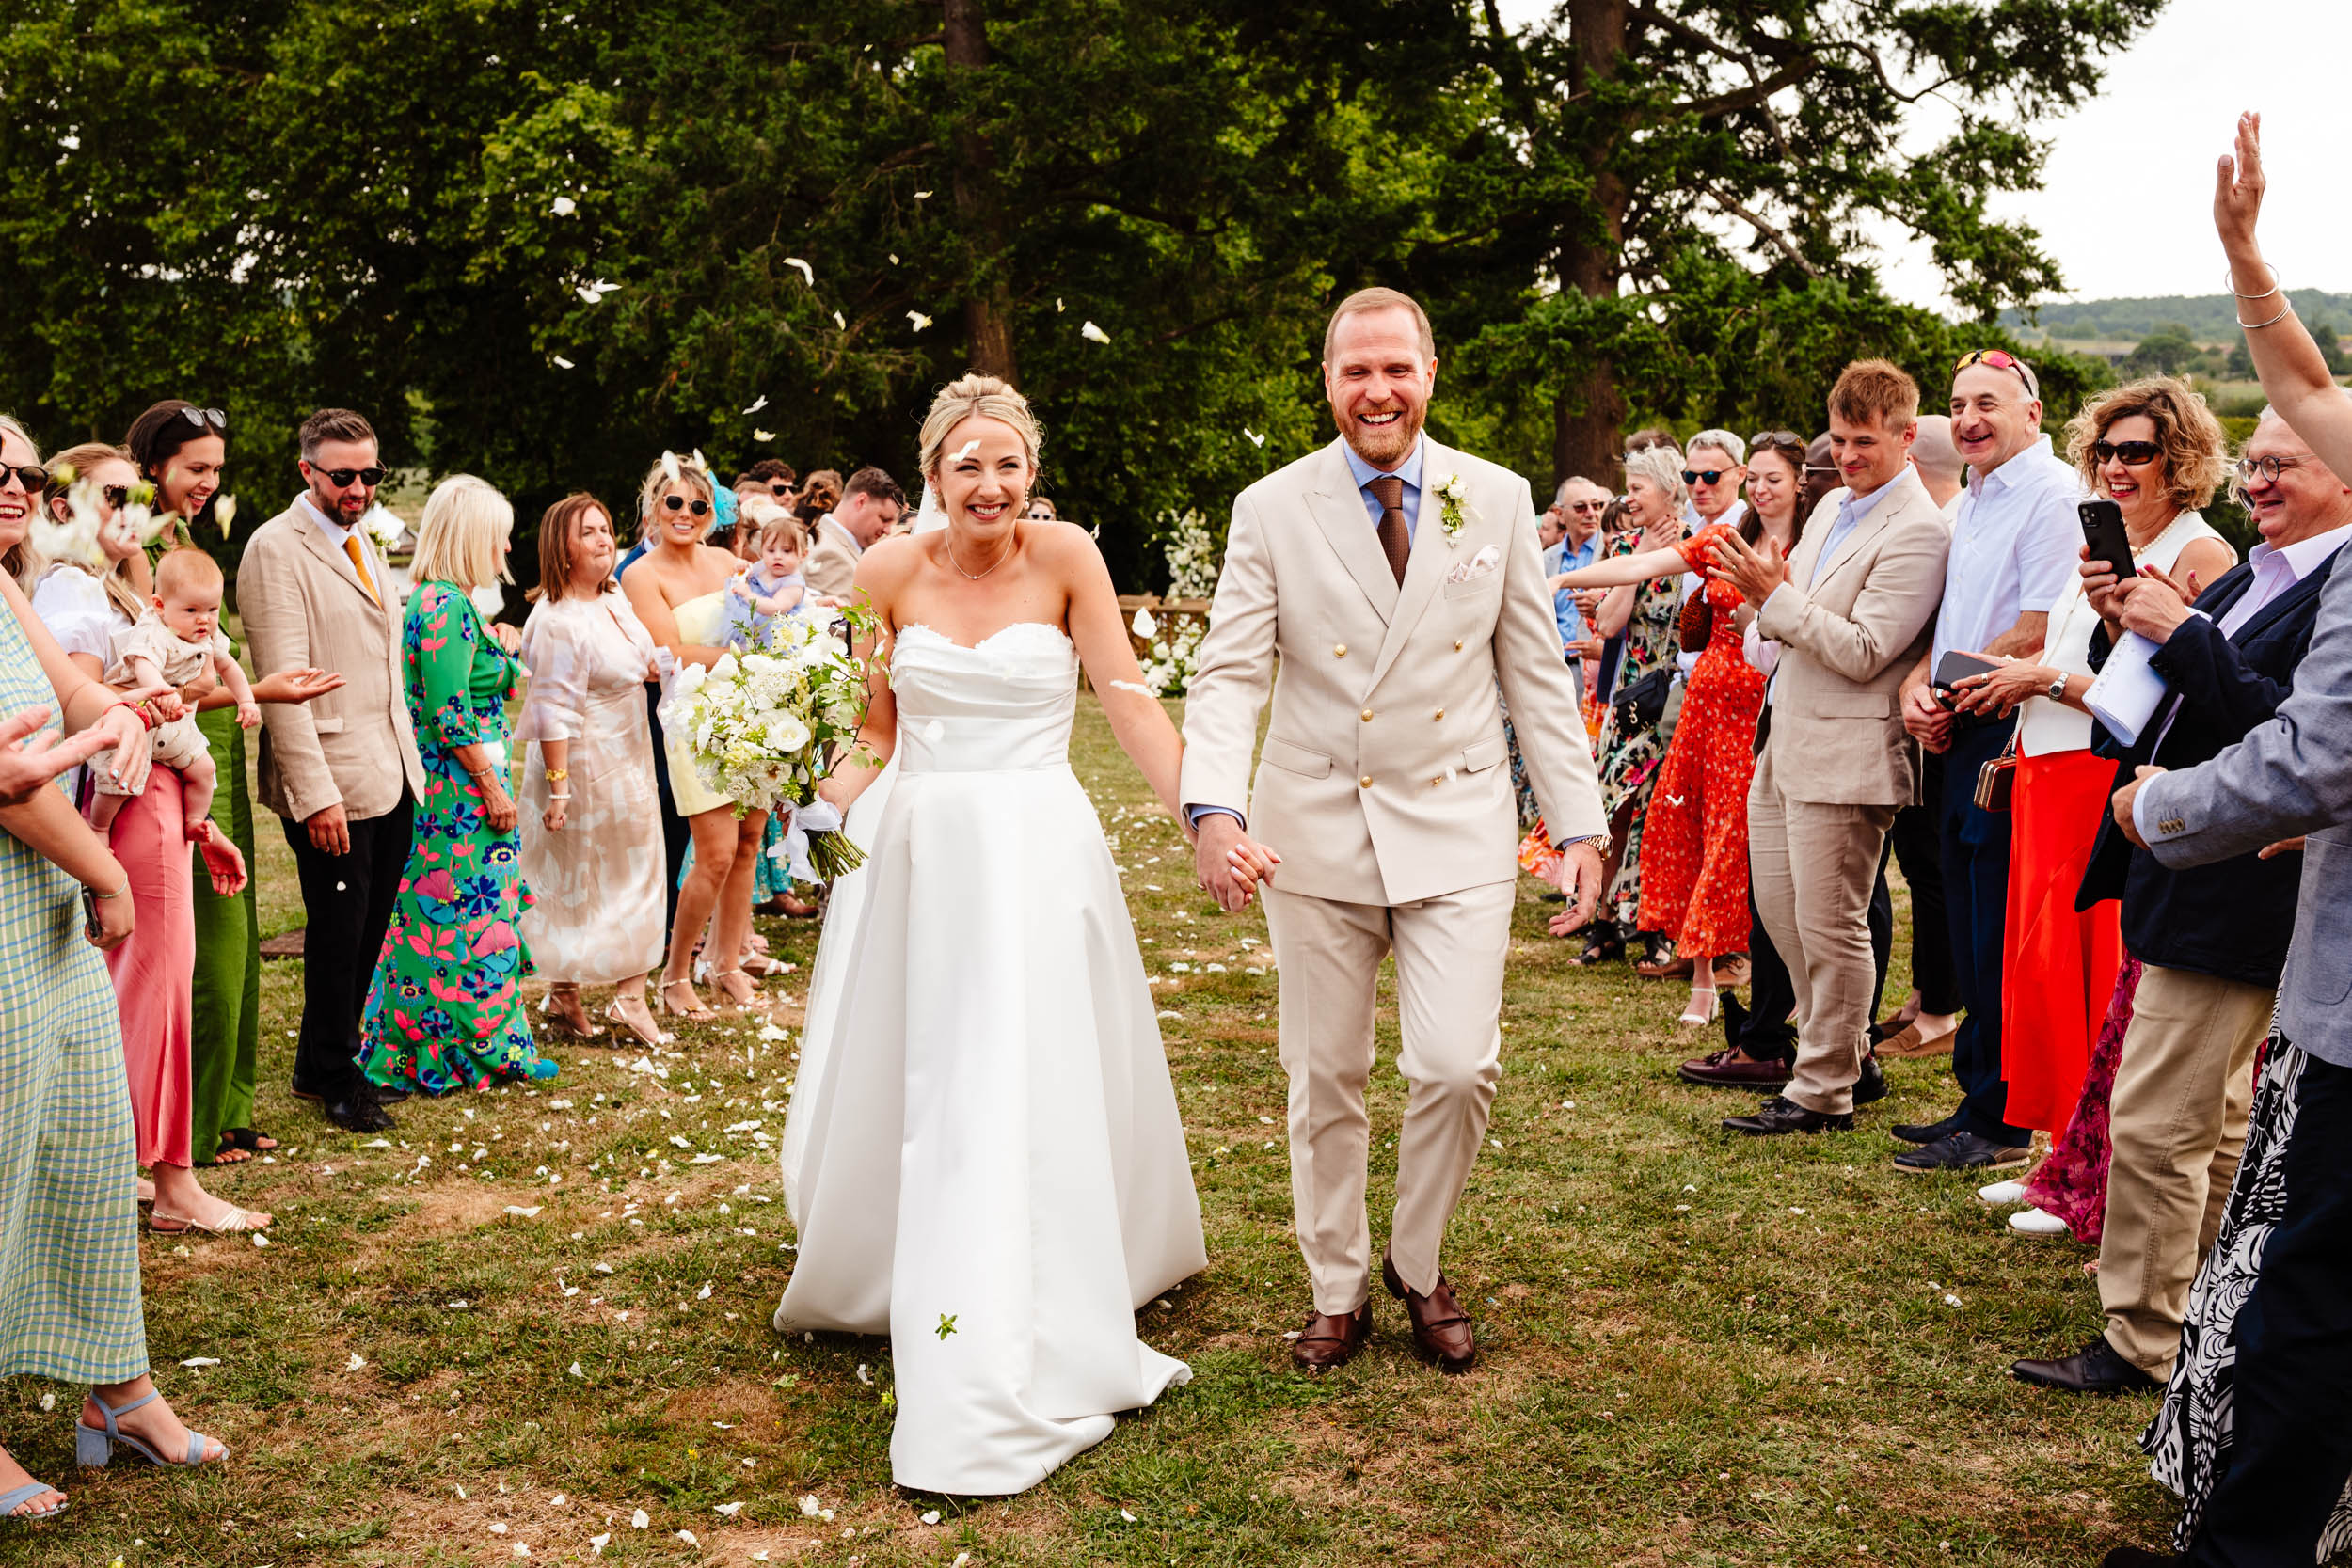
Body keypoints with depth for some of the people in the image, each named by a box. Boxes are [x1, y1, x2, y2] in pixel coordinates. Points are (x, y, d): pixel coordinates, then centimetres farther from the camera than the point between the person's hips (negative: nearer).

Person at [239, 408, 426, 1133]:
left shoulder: (362, 543, 16)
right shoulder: (276, 548, -11)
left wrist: (408, 760, 14)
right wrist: (316, 794, -21)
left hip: (392, 775, 8)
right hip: (334, 784, -8)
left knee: (368, 930, 13)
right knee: (338, 934, 3)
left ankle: (325, 1062, 28)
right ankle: (335, 1080, 19)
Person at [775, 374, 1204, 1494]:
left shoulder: (1063, 557, -5)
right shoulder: (891, 570, 1)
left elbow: (1131, 704, -7)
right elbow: (873, 728, 8)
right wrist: (821, 804, -10)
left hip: (1043, 853, -2)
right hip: (926, 854, 3)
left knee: (1041, 1087, -1)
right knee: (918, 1088, 13)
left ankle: (1028, 1353, 10)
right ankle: (879, 1279, 38)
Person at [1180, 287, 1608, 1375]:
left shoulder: (1498, 500, 3)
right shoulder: (1271, 510, -2)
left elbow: (1537, 673, 5)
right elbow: (1228, 674, -8)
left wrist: (1578, 821, 1)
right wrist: (1213, 807, -25)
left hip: (1456, 825, 0)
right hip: (1315, 828, 0)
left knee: (1459, 1067, -9)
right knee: (1325, 1081, 8)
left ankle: (1419, 1268, 19)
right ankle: (1338, 1293, 27)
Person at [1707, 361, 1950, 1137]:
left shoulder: (1917, 532, -15)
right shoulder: (1831, 506, 14)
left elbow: (1863, 652, -20)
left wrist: (1775, 595, -20)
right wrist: (1765, 587, -2)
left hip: (1846, 755, -9)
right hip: (1786, 743, 9)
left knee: (1830, 926, 0)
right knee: (1779, 908, 16)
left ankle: (1823, 1092, 13)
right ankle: (1852, 1057, 32)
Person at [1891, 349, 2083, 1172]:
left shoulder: (2052, 493, -11)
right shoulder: (1973, 501, 18)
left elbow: (2042, 629, -19)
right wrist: (1919, 682, 1)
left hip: (2015, 734, -9)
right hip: (1961, 735, 9)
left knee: (2000, 943, -4)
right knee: (1968, 928, 14)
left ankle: (2000, 1125, 4)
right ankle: (1976, 1099, 24)